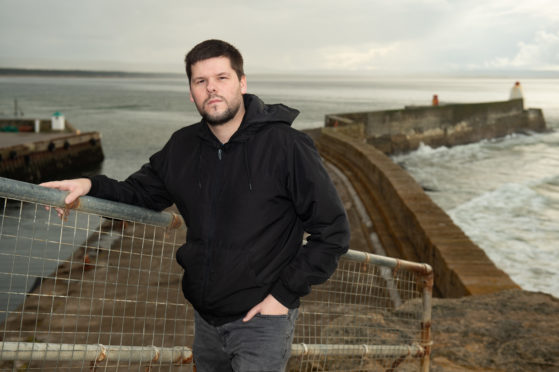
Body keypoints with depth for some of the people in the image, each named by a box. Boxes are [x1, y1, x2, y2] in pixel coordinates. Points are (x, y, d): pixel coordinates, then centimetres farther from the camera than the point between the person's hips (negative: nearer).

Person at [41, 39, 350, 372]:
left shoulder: (287, 146, -16)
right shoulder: (182, 147, 1)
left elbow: (333, 231, -12)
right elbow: (144, 192, 15)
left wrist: (285, 294, -14)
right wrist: (92, 186, -5)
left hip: (262, 317, -5)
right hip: (205, 317, 6)